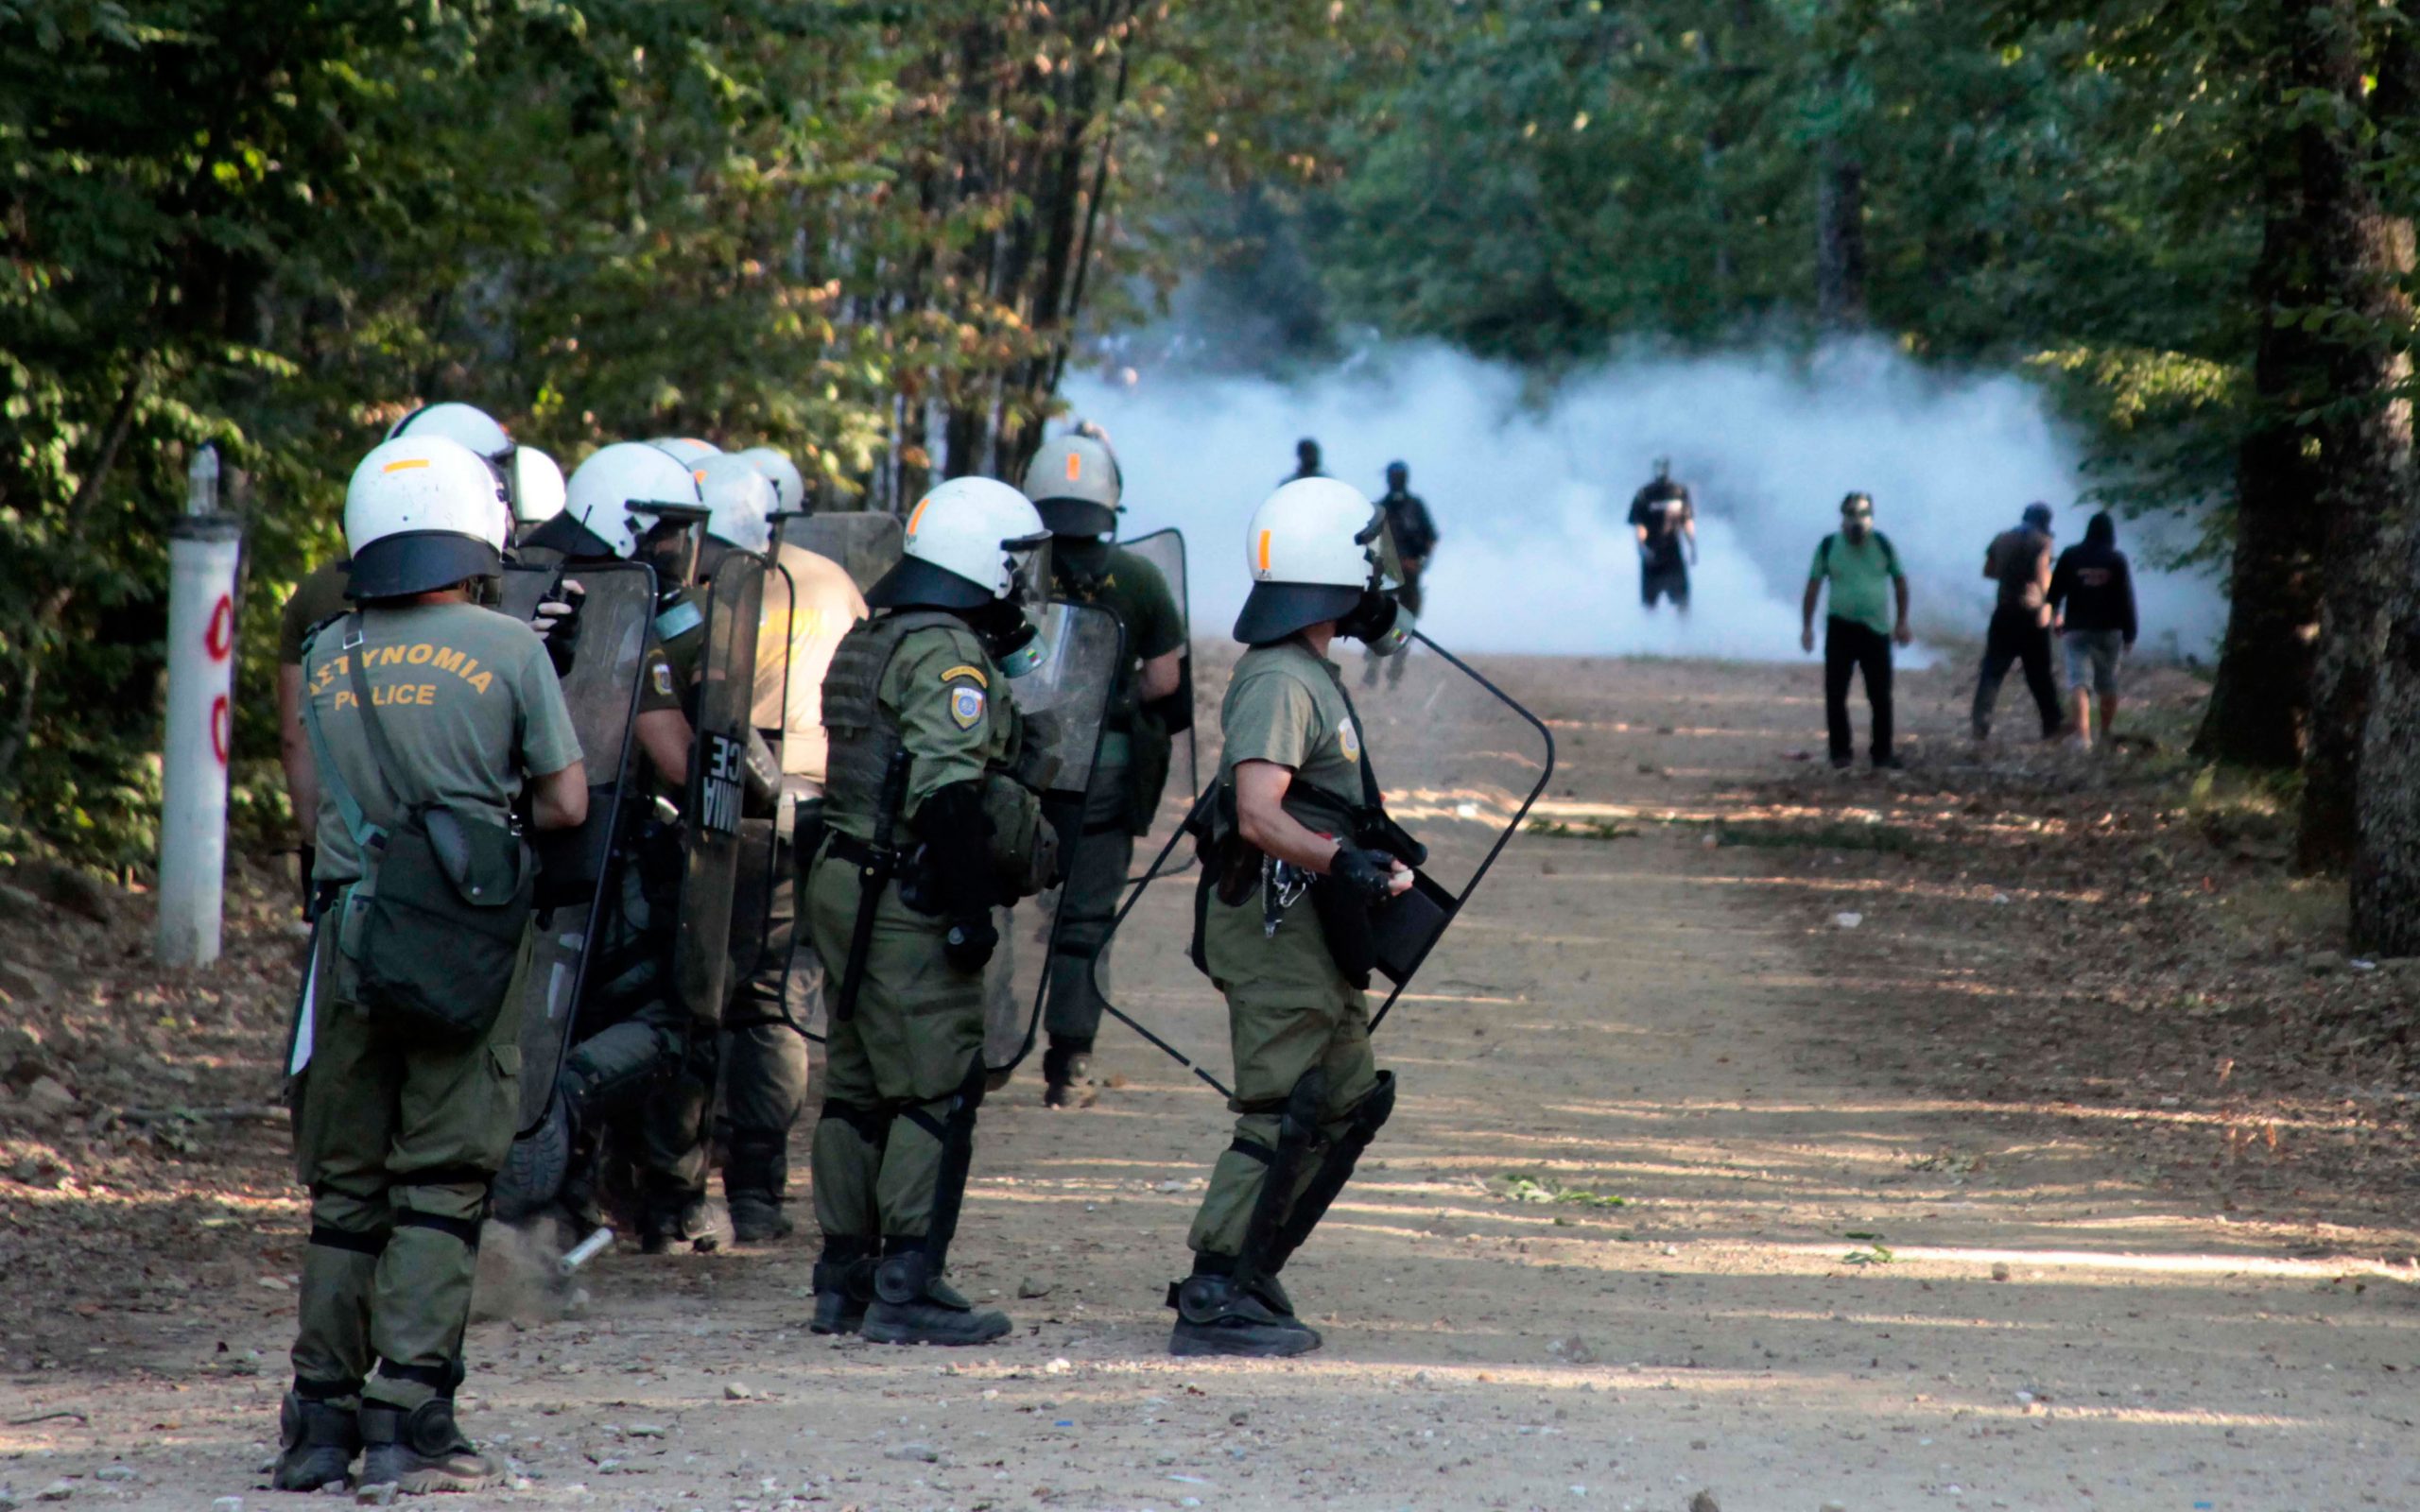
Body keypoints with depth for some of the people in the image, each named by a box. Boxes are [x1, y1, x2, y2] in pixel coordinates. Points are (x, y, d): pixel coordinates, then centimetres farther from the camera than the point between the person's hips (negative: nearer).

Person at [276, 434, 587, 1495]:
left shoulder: (325, 659, 5)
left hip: (350, 928, 3)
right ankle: (409, 1418, -5)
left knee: (345, 1183, 11)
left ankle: (321, 1416, 11)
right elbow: (567, 804, -1)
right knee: (442, 1185, 0)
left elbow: (328, 799, 14)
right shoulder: (508, 651, -5)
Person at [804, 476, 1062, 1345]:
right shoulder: (950, 656, -15)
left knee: (861, 1090, 14)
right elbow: (948, 793, -24)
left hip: (846, 882, 10)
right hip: (910, 905, -10)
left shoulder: (871, 642, 16)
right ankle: (907, 1292, -8)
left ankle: (844, 1283, 18)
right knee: (936, 1095, -6)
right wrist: (972, 908, -22)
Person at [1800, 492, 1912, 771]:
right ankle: (1841, 751, 13)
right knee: (1835, 694, 1)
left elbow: (1900, 581, 11)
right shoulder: (1829, 546, -1)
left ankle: (1882, 755, 10)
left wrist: (1902, 622, 8)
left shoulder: (1882, 544, 0)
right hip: (1841, 629, 0)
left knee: (1880, 696, 2)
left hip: (1876, 630, 0)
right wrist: (1806, 625, 0)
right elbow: (1814, 585, 3)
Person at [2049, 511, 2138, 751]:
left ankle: (2083, 736, -23)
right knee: (2108, 685, 15)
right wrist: (2129, 635, 2)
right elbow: (2127, 600, -3)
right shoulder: (2117, 560, -3)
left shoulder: (2070, 557, -1)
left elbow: (2054, 591, 1)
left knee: (2079, 685, -7)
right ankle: (2106, 737, 24)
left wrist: (2055, 618, 14)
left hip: (2077, 629, -1)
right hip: (2109, 630, 1)